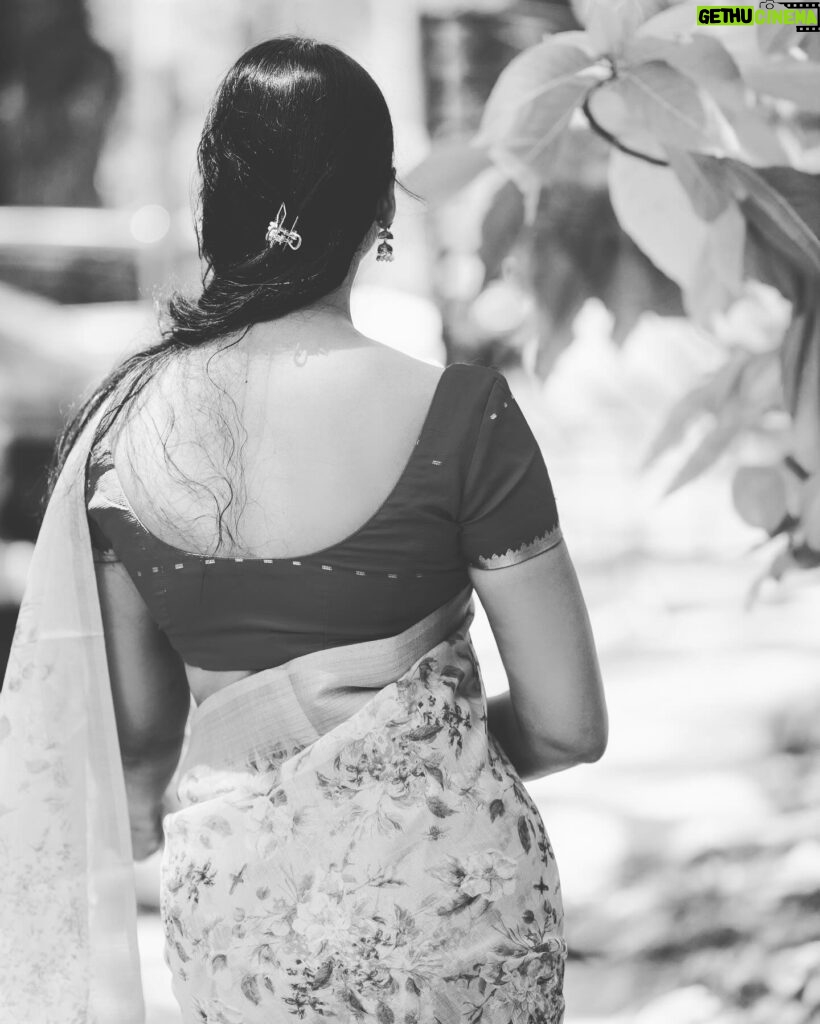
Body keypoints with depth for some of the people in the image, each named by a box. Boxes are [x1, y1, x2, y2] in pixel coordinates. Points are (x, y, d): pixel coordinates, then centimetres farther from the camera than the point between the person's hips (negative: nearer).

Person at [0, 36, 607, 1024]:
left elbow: (135, 735, 5)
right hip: (445, 890, -3)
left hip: (230, 903, 3)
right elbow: (569, 726, -11)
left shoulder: (120, 423, -6)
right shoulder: (458, 412, -17)